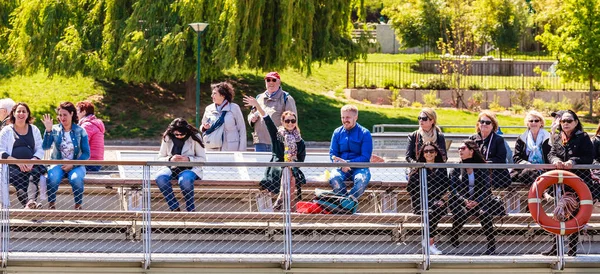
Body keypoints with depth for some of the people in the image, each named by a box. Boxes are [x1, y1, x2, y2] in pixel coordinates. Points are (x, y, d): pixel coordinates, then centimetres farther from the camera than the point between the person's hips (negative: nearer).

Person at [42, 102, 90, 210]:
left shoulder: (80, 131, 3)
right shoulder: (55, 130, 6)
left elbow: (86, 154, 0)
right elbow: (45, 147, -8)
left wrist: (73, 165, -12)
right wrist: (48, 131, -20)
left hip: (76, 165, -1)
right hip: (58, 164, 1)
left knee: (76, 179, -35)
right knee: (53, 178, -33)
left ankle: (78, 206, -17)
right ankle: (51, 205, -16)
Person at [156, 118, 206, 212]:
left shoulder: (194, 137, -3)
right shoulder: (167, 138, 3)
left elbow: (202, 159, -2)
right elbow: (160, 158, 6)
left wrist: (188, 159, -20)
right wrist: (170, 159, -17)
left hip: (189, 168, -3)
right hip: (172, 168, 3)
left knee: (185, 180, -40)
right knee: (160, 178, -33)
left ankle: (191, 210, -18)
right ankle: (175, 208, -23)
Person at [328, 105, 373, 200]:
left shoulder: (364, 133, 0)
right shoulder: (337, 132, 10)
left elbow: (365, 158, -6)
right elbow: (332, 153, 7)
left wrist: (348, 163, -19)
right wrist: (340, 163, -16)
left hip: (359, 168, -2)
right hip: (342, 168, 2)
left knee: (362, 179, -37)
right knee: (334, 178, -33)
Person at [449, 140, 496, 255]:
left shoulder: (482, 169, 8)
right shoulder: (456, 170, 9)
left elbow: (486, 189, 1)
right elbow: (453, 190, 0)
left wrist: (476, 202, -17)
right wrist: (465, 201, -18)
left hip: (479, 201, 0)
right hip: (460, 202, 0)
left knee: (485, 214, -33)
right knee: (460, 215, -34)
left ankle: (492, 244, -20)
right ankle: (453, 239, -11)